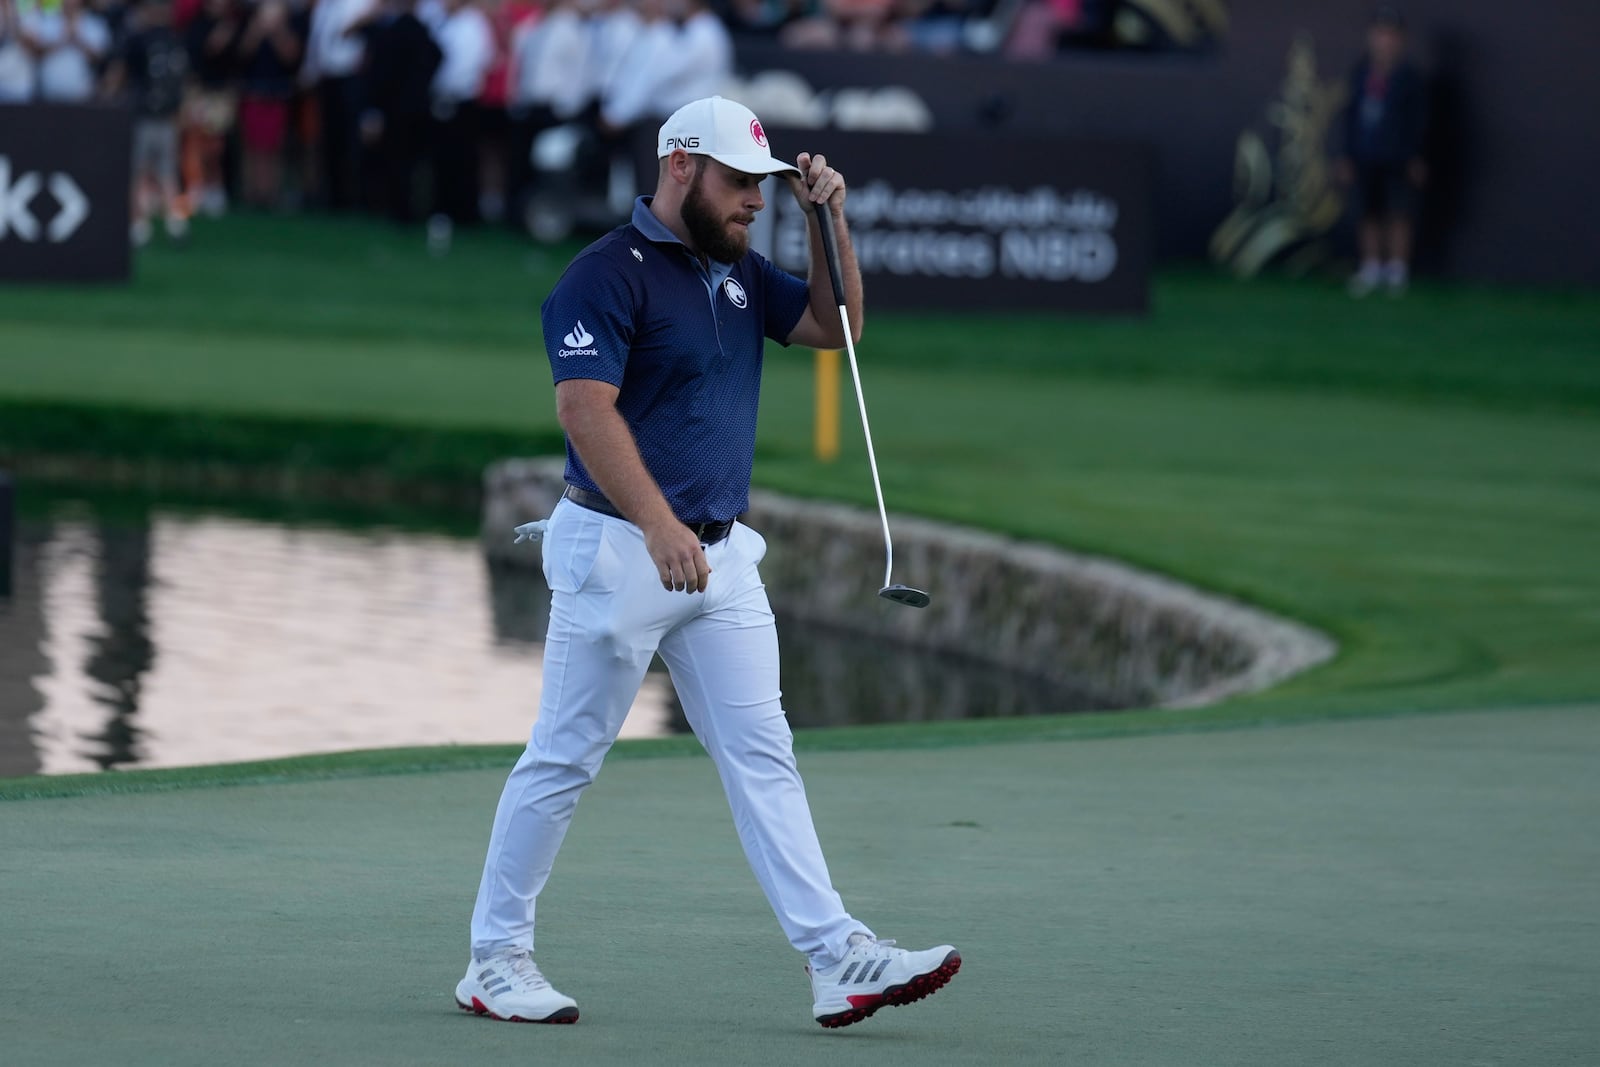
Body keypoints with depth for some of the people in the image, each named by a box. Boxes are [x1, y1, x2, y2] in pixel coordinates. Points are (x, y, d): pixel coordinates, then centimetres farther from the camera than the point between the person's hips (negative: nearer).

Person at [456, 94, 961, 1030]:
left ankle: (841, 960, -3)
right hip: (619, 553, -8)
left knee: (763, 757, 2)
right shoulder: (609, 274, -12)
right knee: (565, 760, -1)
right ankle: (496, 960, 9)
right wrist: (660, 525, -31)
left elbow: (836, 327, 20)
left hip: (721, 556, 8)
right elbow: (585, 407, -22)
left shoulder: (738, 273, 14)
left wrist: (828, 218, 5)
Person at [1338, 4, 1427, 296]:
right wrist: (1348, 156, 8)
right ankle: (1371, 268, 16)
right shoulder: (1361, 73, 5)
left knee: (1399, 215, 1)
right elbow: (1351, 115, 10)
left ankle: (1397, 271, 10)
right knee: (1368, 215, 6)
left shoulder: (1407, 76, -6)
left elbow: (1418, 118, -5)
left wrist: (1415, 157, -8)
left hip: (1397, 159, -4)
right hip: (1365, 159, 4)